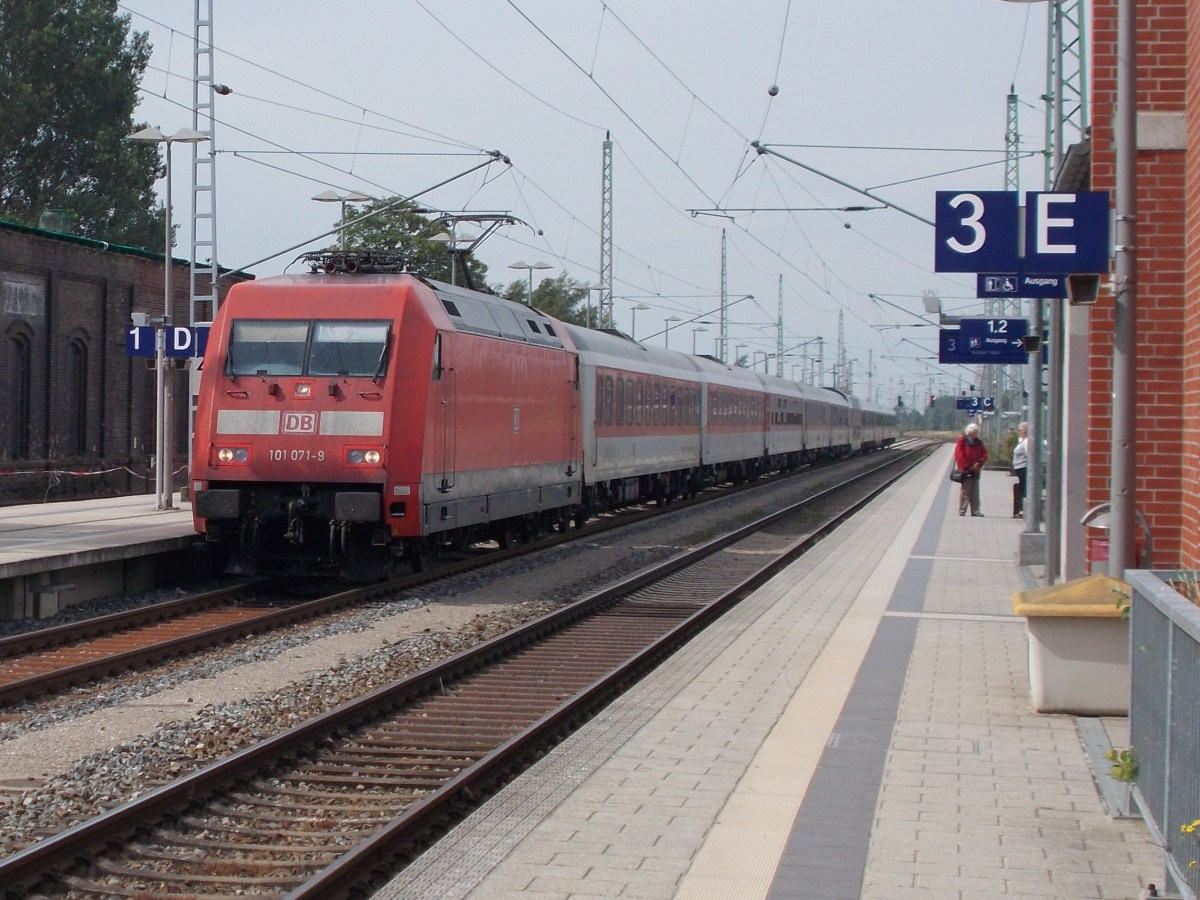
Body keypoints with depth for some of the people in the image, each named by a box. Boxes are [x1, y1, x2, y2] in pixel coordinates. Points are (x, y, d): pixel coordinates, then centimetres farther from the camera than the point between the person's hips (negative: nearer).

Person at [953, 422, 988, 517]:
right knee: (965, 491, -5)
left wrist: (979, 464, -7)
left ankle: (975, 511, 14)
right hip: (965, 471, -6)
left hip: (975, 471, 6)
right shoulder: (962, 441, -5)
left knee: (975, 492, 9)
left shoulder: (978, 443, 12)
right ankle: (962, 511, -1)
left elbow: (984, 454, 10)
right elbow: (959, 455, -11)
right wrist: (967, 467, -14)